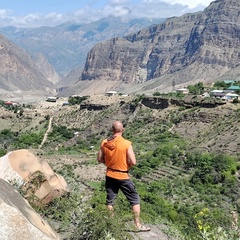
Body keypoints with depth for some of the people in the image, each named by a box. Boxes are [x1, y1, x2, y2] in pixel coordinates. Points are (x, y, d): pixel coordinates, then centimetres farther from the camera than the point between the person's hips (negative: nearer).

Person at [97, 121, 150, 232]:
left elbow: (100, 159, 4)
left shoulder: (104, 142, -5)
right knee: (135, 200, 10)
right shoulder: (126, 143, -18)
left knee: (110, 201, 17)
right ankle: (138, 224, 13)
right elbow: (133, 162, -19)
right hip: (123, 177, -4)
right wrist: (127, 165, 1)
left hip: (110, 176, 4)